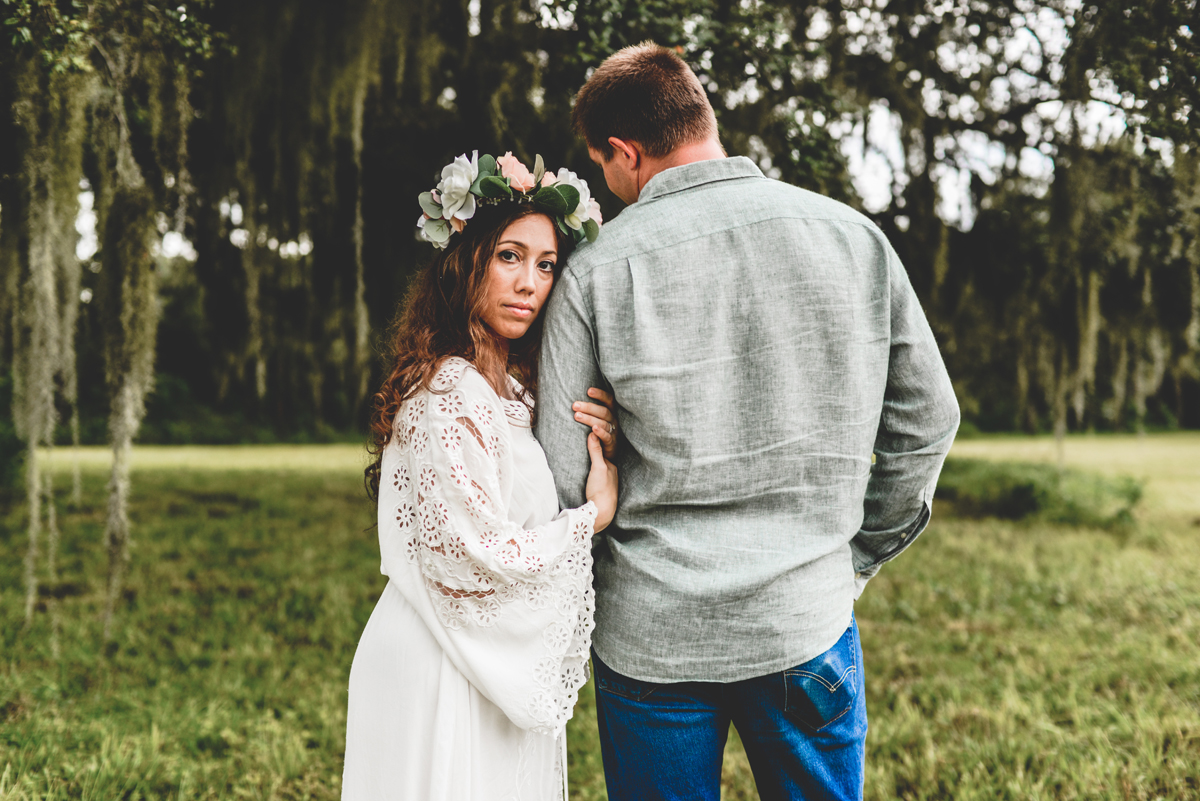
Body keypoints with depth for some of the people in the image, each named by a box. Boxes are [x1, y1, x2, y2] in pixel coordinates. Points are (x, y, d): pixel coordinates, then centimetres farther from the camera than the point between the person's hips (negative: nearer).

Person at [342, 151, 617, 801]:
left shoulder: (516, 390, 10)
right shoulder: (448, 394, -19)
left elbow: (536, 511, 12)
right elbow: (480, 557, -24)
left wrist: (592, 450, -6)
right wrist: (595, 515, -12)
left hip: (505, 670, 9)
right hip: (442, 676, -9)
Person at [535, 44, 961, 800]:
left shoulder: (599, 269, -9)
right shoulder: (852, 236, -2)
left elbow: (564, 479, -7)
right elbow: (926, 420, 4)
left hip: (649, 633, -1)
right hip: (807, 623, 2)